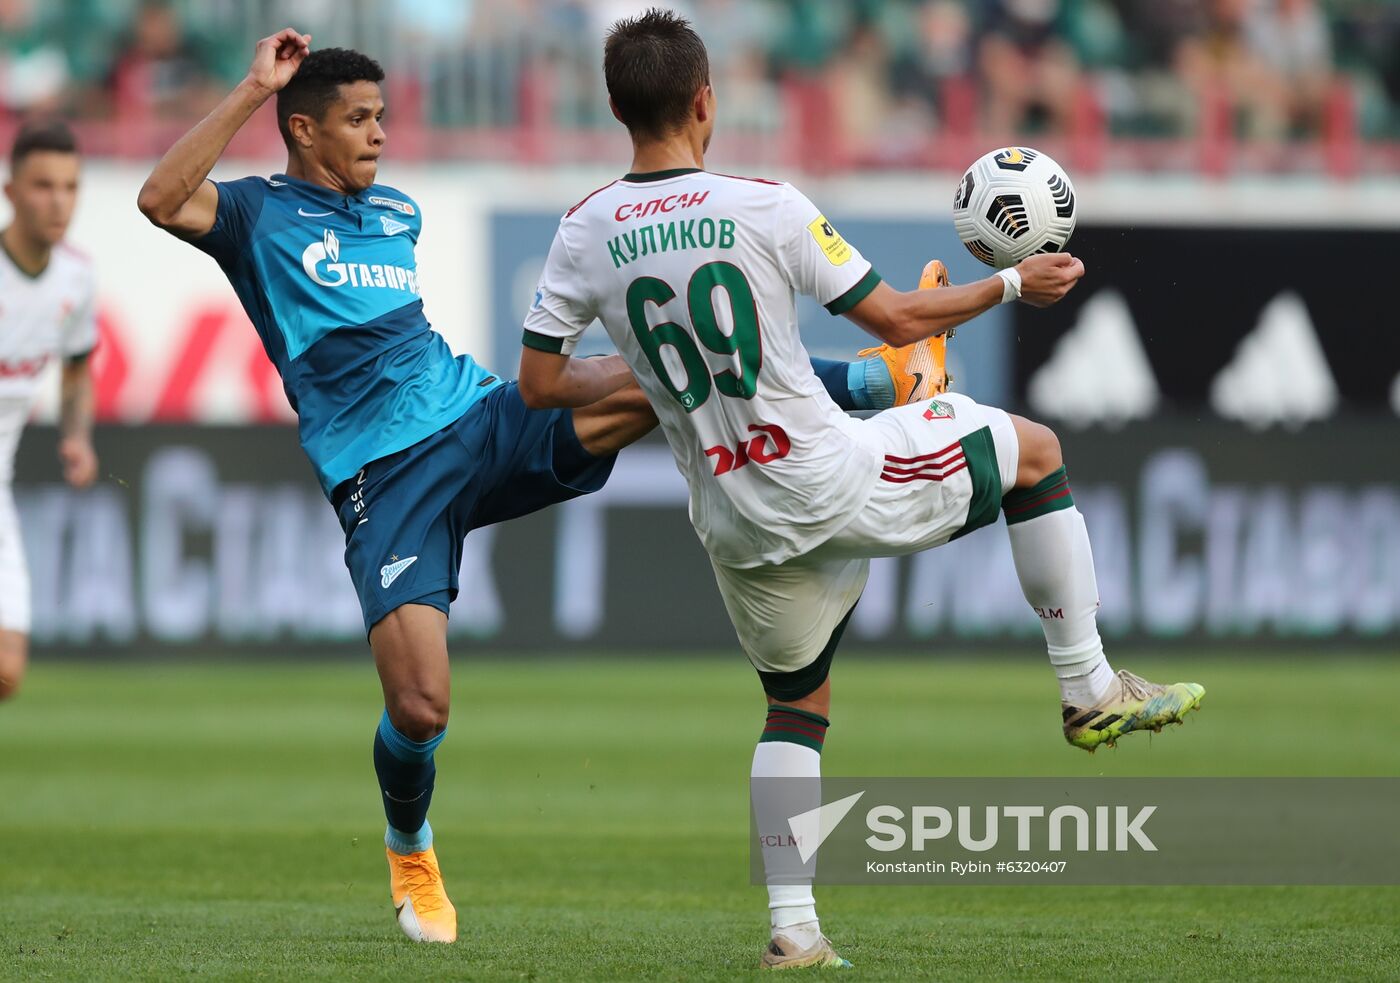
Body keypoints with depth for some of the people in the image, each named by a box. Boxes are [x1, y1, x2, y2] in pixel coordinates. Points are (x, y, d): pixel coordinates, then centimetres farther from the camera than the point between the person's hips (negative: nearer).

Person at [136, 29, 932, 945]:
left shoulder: (399, 211, 19)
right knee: (420, 709, -14)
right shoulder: (258, 215, 0)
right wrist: (253, 89, -20)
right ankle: (410, 855, 17)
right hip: (386, 480, -5)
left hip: (484, 422, 5)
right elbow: (161, 200, -22)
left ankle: (881, 381, -14)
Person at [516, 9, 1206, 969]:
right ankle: (1090, 691, 19)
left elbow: (540, 384, 3)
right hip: (829, 476, -5)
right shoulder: (766, 208, -14)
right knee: (1035, 450, 16)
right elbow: (897, 321, -7)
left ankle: (791, 926, 12)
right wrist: (1012, 283, 8)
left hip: (734, 521, 5)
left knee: (796, 701, 22)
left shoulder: (585, 234, -3)